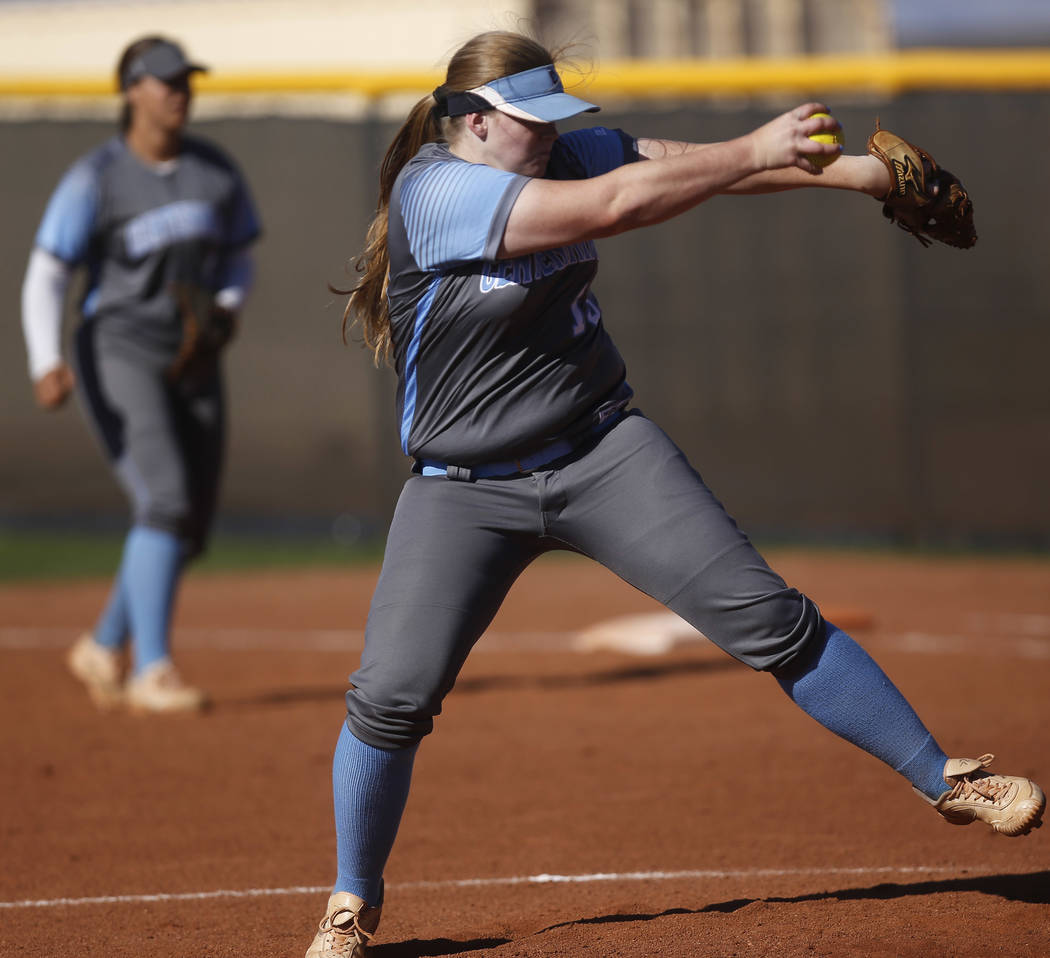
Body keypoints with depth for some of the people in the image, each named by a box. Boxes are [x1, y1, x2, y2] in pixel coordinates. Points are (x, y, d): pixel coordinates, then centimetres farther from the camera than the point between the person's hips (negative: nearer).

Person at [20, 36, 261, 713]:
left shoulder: (217, 172, 6)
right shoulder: (95, 179, -10)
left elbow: (239, 261, 15)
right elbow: (45, 278, -12)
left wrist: (227, 309, -7)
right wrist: (46, 364, -28)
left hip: (194, 365, 6)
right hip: (119, 357, -6)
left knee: (190, 529, 7)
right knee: (166, 500, -23)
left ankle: (105, 649, 27)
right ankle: (152, 670, -21)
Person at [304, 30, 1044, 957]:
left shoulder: (559, 154, -1)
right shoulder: (434, 190, -21)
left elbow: (698, 163, -5)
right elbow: (614, 205, -28)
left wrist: (855, 170, -17)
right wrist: (756, 151, -26)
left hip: (603, 451, 4)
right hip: (467, 490, -4)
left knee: (768, 618, -4)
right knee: (390, 698, -10)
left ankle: (946, 780, 3)